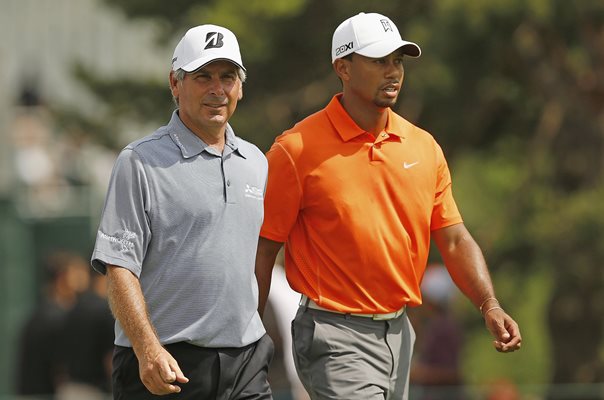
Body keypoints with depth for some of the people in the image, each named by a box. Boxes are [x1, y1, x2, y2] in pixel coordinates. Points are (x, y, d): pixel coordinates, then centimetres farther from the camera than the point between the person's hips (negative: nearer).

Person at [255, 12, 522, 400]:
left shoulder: (424, 147, 8)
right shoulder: (298, 149, -8)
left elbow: (455, 240, 10)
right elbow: (262, 248, -6)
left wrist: (489, 306, -6)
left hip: (400, 335, 6)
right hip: (334, 336, -6)